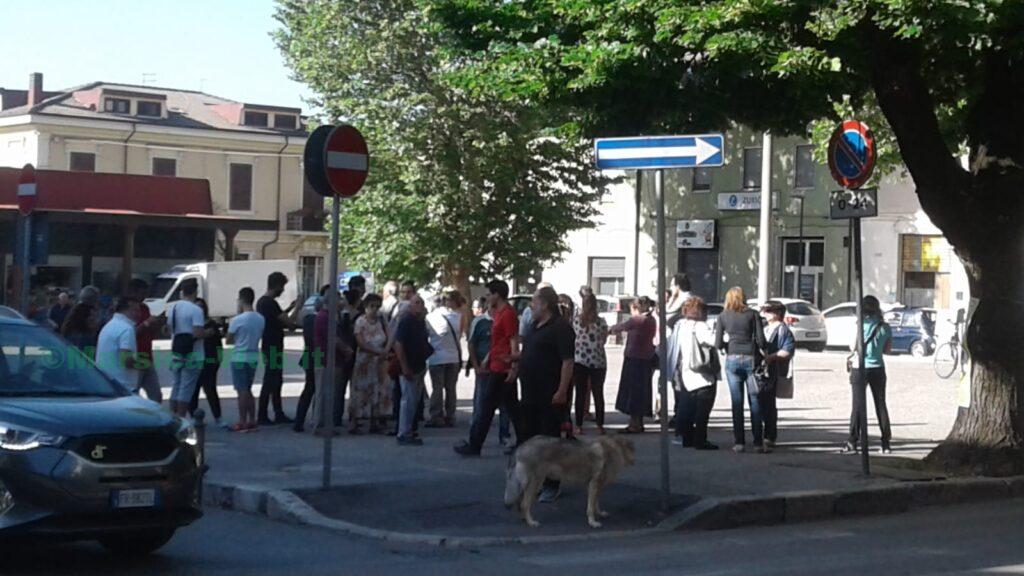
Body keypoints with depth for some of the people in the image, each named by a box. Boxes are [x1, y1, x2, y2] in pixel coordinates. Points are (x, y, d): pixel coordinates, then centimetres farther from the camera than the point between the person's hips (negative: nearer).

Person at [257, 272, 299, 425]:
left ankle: (279, 414, 18)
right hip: (273, 347, -10)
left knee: (276, 381, 14)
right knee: (270, 382, -5)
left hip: (269, 346, 10)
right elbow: (288, 322, -21)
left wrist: (289, 308, 21)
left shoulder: (262, 301, 13)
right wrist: (297, 307, -5)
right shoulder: (271, 303, -19)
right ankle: (262, 416, -2)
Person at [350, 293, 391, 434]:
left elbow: (387, 339, 9)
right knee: (361, 391, -5)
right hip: (364, 360, -5)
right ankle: (354, 424, -1)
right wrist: (378, 352, -18)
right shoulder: (360, 321, -7)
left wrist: (385, 351, -11)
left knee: (377, 391, 6)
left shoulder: (380, 320, 8)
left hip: (379, 361, 5)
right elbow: (361, 343, -13)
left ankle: (374, 423, 14)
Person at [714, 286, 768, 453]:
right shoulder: (753, 314, 1)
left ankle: (739, 442, 1)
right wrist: (761, 350, 15)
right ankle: (758, 441, 4)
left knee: (737, 402, 4)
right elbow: (761, 340, -5)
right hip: (751, 358, -1)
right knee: (755, 401, 5)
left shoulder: (723, 316, 4)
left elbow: (718, 344, -1)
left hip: (732, 359, 1)